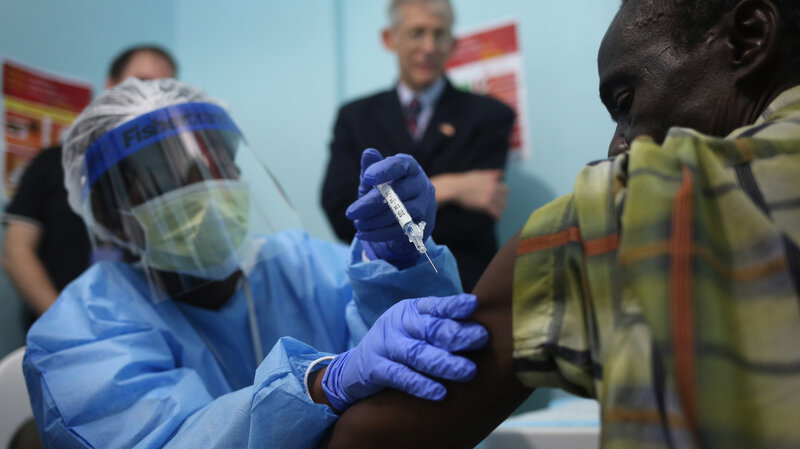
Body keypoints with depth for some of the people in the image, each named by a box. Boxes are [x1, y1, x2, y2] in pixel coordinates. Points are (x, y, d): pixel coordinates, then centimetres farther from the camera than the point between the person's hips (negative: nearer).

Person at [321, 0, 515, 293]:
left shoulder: (489, 116, 5)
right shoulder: (354, 117, 12)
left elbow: (470, 225, -5)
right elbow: (340, 213, -3)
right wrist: (440, 189, -10)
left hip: (459, 290, -1)